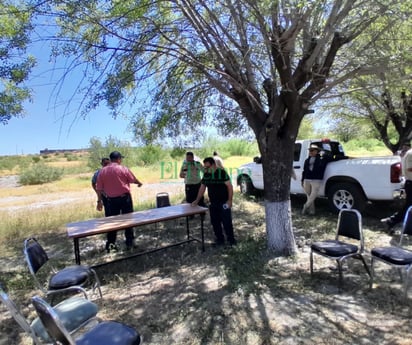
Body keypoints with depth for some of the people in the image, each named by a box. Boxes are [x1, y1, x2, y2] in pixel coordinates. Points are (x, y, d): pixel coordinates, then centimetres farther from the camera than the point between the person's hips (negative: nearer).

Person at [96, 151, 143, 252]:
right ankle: (129, 242, 13)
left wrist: (99, 201, 11)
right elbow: (133, 180, 1)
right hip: (125, 198, -3)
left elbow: (99, 188, 4)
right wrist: (139, 183, 22)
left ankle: (110, 244, 17)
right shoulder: (123, 168, -8)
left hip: (111, 200, 3)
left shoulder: (102, 171, 2)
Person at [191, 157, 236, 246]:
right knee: (215, 222, 10)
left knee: (227, 221, -2)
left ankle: (231, 239, 16)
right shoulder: (206, 175, 6)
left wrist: (229, 200, -18)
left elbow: (230, 186, -13)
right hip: (213, 203, 6)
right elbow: (202, 188, 14)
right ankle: (220, 239, 25)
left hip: (224, 203, -6)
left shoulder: (222, 172, -13)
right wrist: (197, 200, 9)